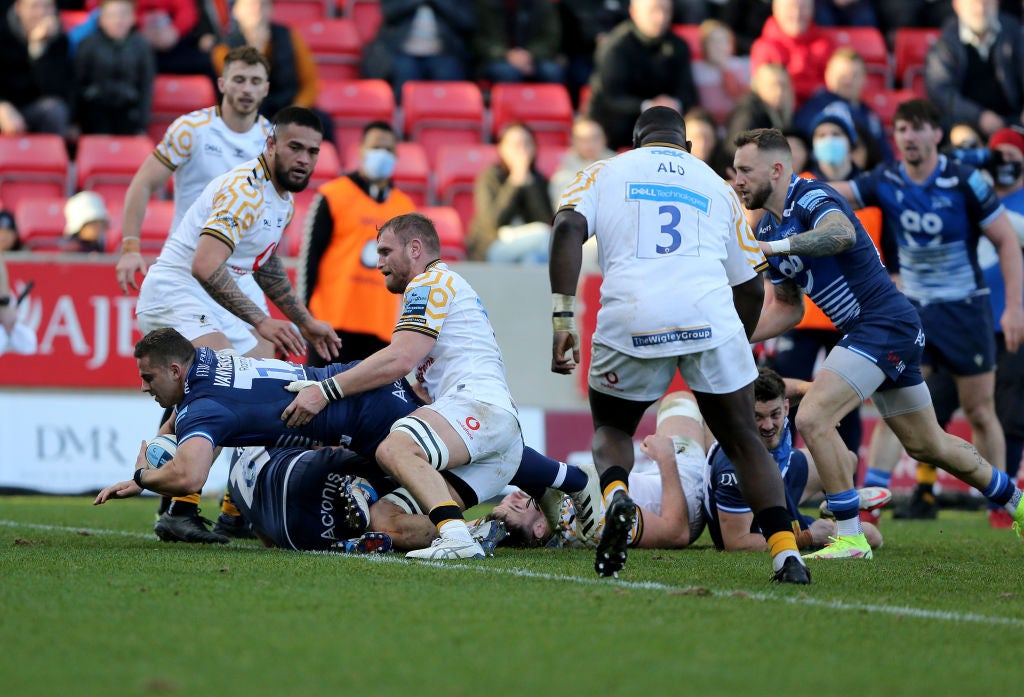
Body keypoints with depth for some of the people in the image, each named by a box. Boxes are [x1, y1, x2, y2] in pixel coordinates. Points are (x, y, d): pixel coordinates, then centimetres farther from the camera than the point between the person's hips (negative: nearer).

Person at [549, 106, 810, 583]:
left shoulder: (605, 173, 21)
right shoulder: (717, 187, 27)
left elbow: (569, 227, 0)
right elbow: (750, 287, 26)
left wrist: (562, 319, -3)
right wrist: (737, 346, 41)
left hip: (630, 323, -1)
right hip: (709, 316, 1)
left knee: (611, 428, 23)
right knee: (742, 440, 15)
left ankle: (615, 494, -10)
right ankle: (786, 553, -1)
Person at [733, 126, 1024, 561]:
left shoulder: (811, 197, -16)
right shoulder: (767, 229, 12)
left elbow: (843, 233, -41)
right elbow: (787, 308, 20)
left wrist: (775, 247, -48)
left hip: (885, 324, -10)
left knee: (812, 419, -21)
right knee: (927, 445, 20)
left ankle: (850, 537, -15)